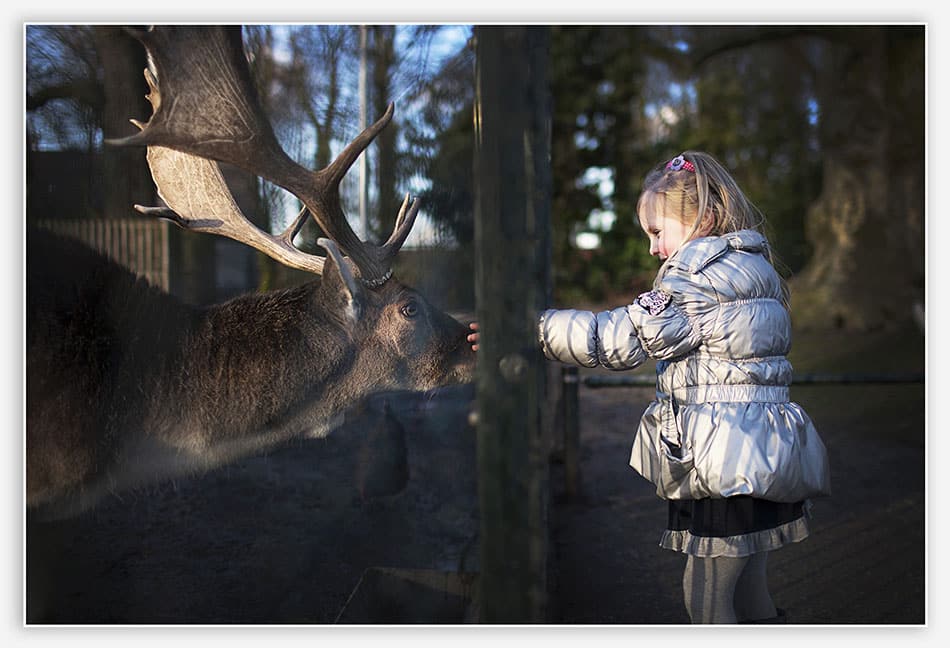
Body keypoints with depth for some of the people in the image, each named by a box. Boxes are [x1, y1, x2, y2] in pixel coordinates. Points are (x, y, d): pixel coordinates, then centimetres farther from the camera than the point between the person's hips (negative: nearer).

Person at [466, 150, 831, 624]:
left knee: (705, 599, 0)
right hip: (766, 459, 10)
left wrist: (530, 328, -12)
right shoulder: (756, 269, 15)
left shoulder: (702, 278, -15)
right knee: (747, 592, 19)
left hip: (732, 468, -10)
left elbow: (621, 338, -16)